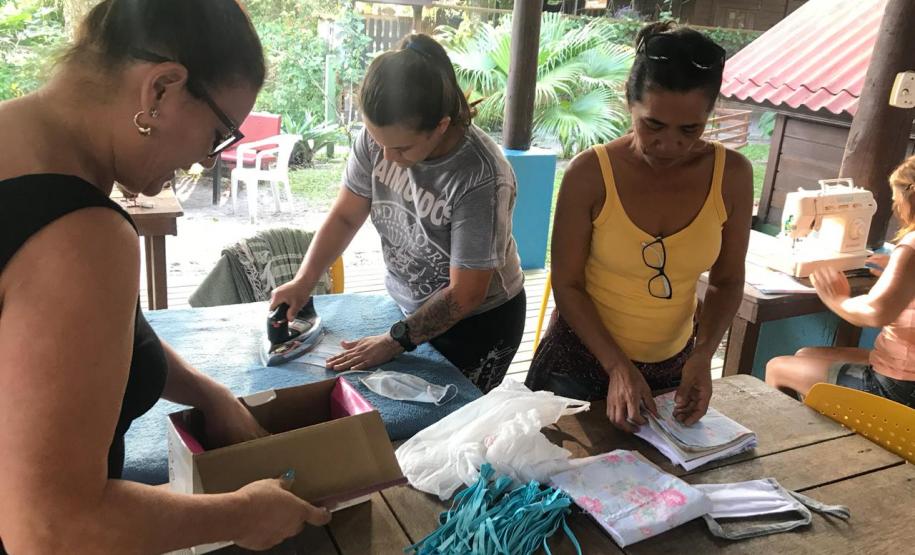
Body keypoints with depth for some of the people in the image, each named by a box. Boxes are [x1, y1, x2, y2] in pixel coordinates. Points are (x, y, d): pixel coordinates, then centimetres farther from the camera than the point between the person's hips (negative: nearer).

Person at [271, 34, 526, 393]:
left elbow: (465, 295, -24)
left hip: (479, 321, -5)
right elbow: (345, 216, -3)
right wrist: (304, 281, -14)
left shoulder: (481, 178, -31)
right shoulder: (379, 136, -17)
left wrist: (396, 341, -20)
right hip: (410, 307, 5)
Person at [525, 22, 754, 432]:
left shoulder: (732, 175, -12)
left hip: (673, 364, 3)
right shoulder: (590, 173, -20)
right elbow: (567, 285, -14)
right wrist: (618, 366, -23)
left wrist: (703, 355, -16)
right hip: (582, 359, -2)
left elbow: (726, 281, -1)